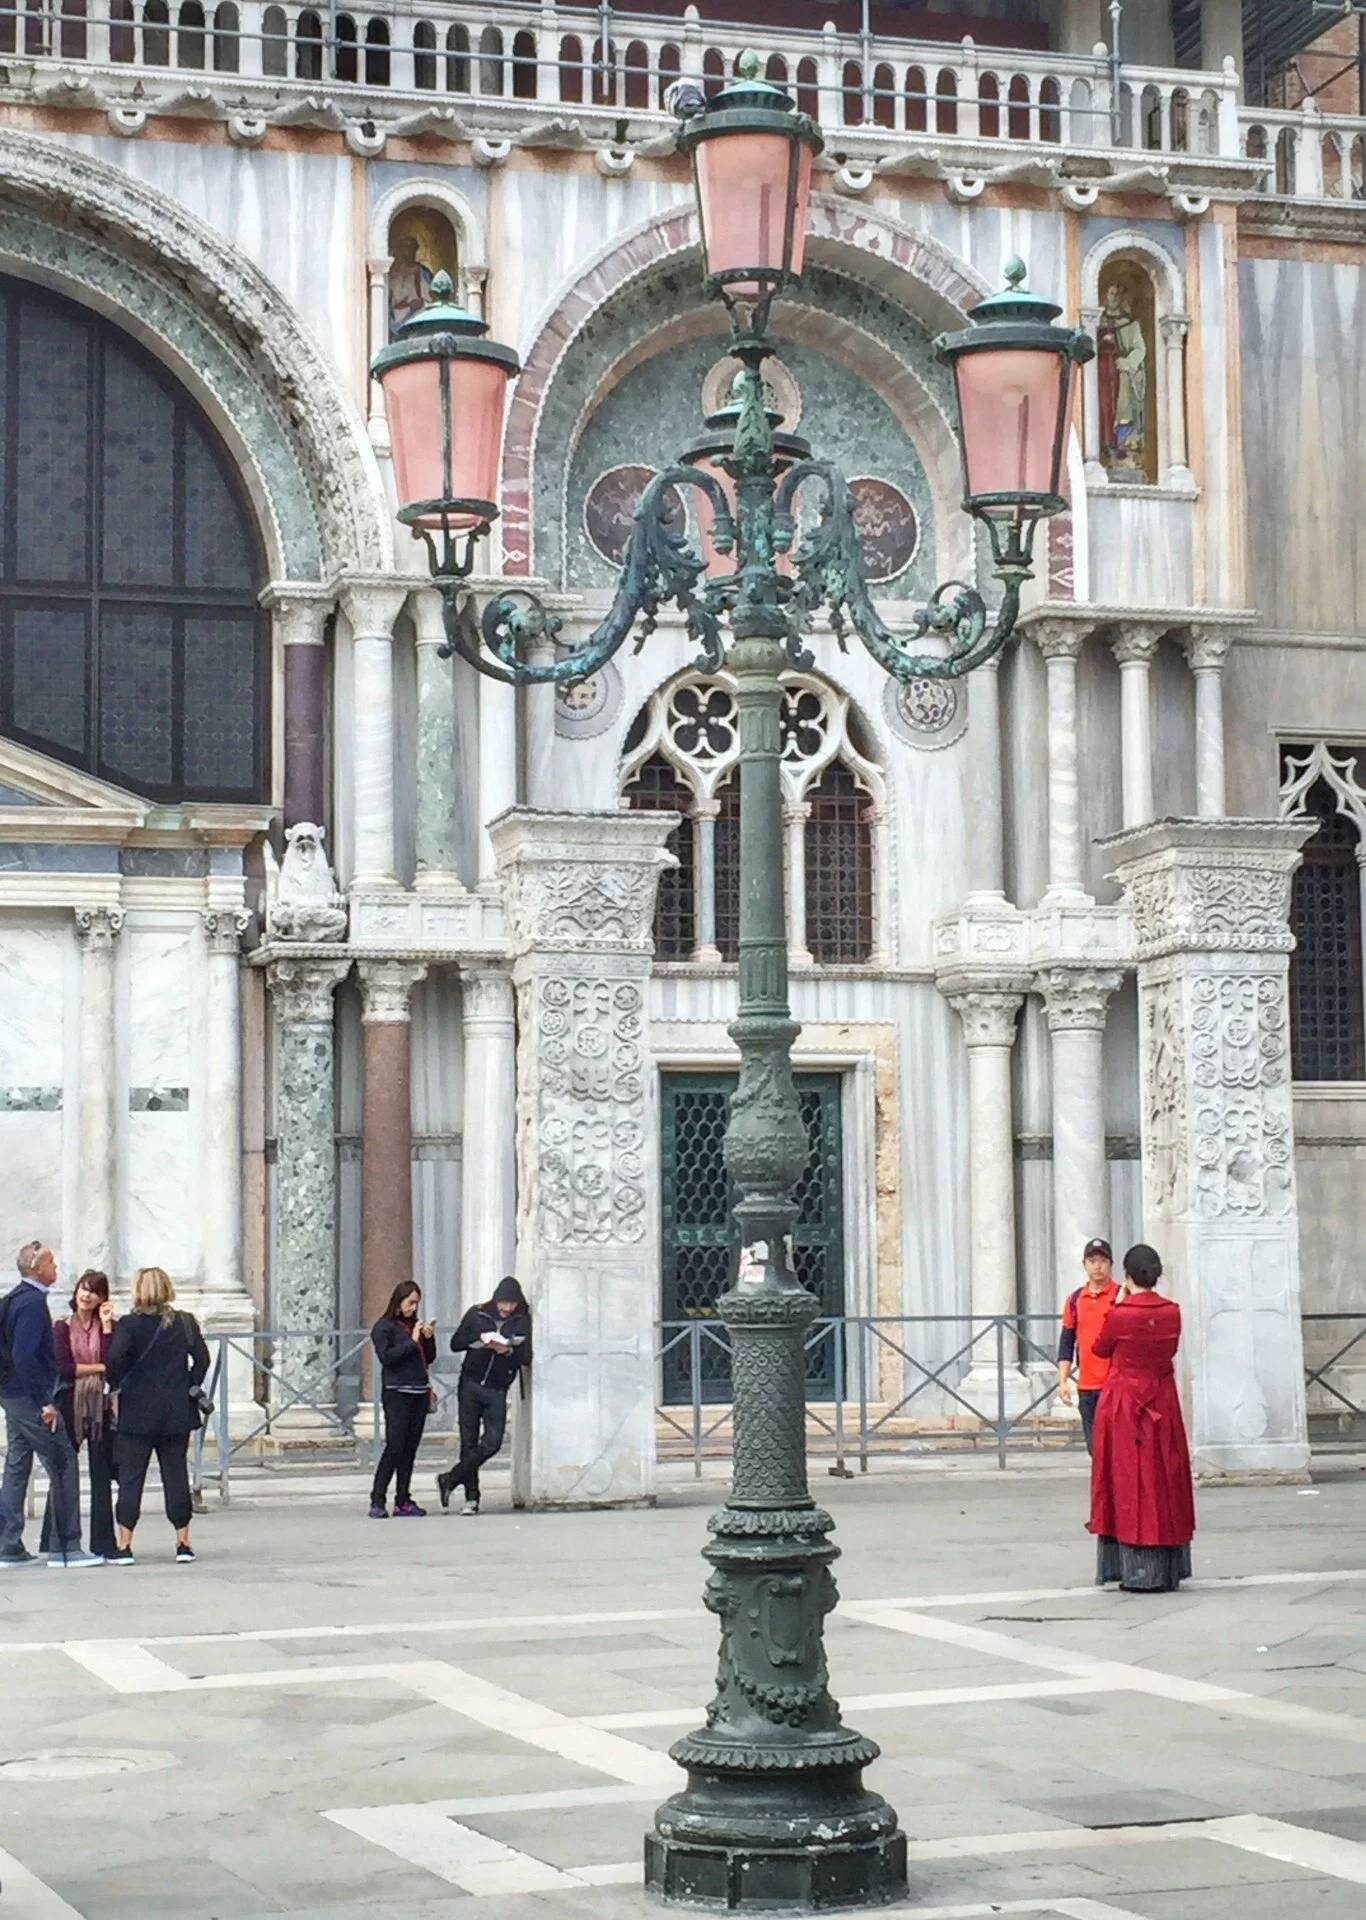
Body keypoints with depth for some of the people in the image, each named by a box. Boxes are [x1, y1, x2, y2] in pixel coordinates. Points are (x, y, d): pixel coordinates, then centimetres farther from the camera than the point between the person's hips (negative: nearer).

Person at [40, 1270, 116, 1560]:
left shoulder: (107, 1326, 6)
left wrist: (106, 1325, -10)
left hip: (100, 1406, 1)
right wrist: (99, 1368, -7)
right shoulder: (63, 1327, 4)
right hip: (69, 1405, -1)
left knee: (101, 1476, 2)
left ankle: (103, 1544, 7)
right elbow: (63, 1368, -7)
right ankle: (53, 1543, 8)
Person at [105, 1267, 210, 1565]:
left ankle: (124, 1546, 2)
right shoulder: (185, 1323, 2)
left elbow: (114, 1360, -18)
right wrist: (192, 1386, 11)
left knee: (130, 1477, 2)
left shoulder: (129, 1325, -8)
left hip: (137, 1412, -3)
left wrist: (115, 1388, -3)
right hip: (177, 1411, 3)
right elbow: (202, 1359, 0)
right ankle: (183, 1543, 8)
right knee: (176, 1474, 8)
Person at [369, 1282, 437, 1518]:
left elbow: (429, 1358, 19)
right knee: (394, 1448, -12)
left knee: (410, 1449, 6)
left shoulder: (415, 1325, 16)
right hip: (397, 1393, -6)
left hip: (419, 1393, 6)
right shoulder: (384, 1327, -1)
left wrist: (429, 1338, 2)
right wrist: (412, 1341, -12)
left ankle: (403, 1501, 9)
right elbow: (386, 1356, -14)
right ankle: (377, 1501, -9)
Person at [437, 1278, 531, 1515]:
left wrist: (509, 1351, -18)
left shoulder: (522, 1322, 3)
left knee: (492, 1443, -11)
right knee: (469, 1442, 1)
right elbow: (455, 1343, 3)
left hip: (497, 1391, 0)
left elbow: (526, 1357, 1)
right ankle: (471, 1497, 10)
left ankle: (450, 1480, 5)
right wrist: (479, 1339, -13)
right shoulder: (477, 1315, 3)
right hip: (470, 1385, 0)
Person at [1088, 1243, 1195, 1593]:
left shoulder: (1120, 1315, -15)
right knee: (1164, 1480, 12)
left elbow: (1101, 1349, 2)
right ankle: (1167, 1570, 17)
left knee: (1130, 1484, 2)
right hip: (1162, 1405, 4)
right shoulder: (1172, 1312, -3)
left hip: (1124, 1404, -4)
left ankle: (1139, 1573, 1)